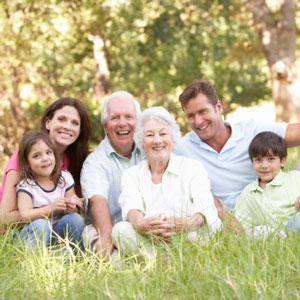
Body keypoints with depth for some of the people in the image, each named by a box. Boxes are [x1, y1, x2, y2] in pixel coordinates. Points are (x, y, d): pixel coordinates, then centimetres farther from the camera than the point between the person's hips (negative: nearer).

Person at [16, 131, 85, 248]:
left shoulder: (65, 178, 1)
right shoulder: (26, 185, -12)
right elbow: (25, 215, -26)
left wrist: (72, 207, -22)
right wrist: (51, 208, -38)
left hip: (59, 231, 4)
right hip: (33, 234, -4)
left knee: (75, 218, -23)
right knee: (41, 224, -34)